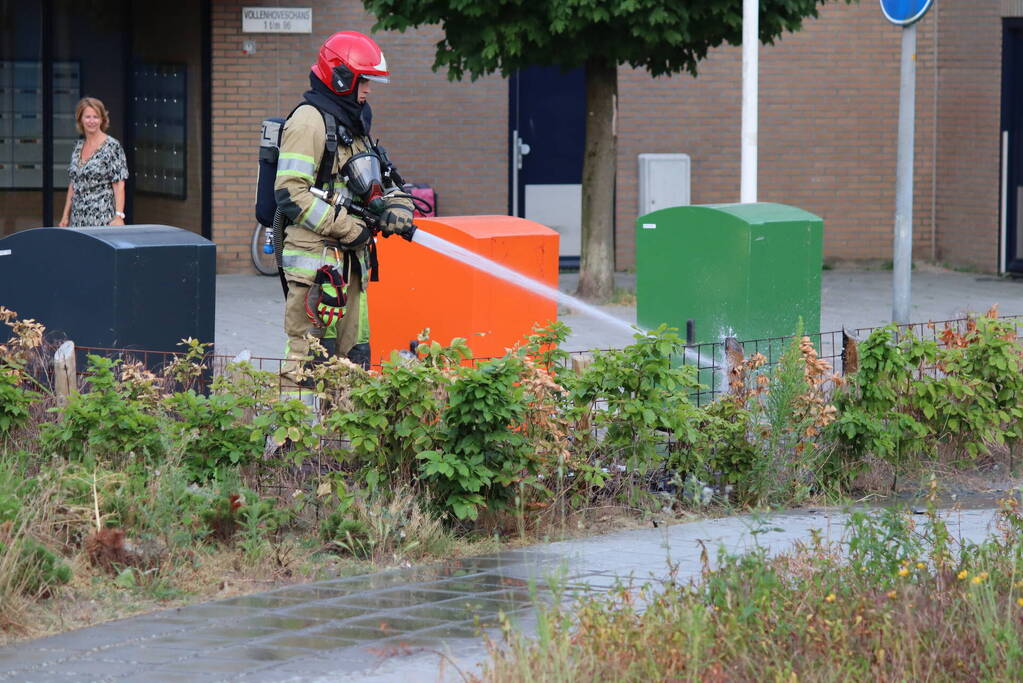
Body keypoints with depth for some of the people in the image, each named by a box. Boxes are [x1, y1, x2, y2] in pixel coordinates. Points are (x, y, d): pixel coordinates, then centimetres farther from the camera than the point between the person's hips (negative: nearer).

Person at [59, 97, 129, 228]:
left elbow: (119, 185, -11)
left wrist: (119, 217, -19)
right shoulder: (79, 146, 13)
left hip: (102, 219, -6)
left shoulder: (112, 146, -7)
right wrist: (65, 216, 14)